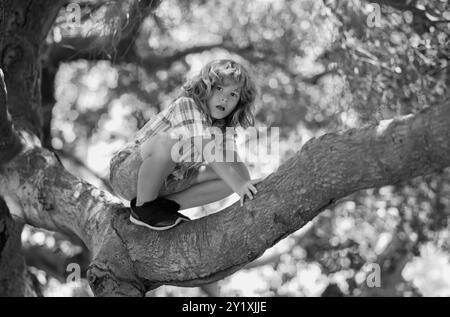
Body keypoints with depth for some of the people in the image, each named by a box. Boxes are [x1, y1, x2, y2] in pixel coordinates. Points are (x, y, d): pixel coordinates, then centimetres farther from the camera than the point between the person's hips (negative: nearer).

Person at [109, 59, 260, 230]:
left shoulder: (223, 127, 3)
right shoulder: (187, 105, -21)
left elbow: (234, 160, -5)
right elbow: (204, 146, -36)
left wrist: (245, 183, -26)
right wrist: (236, 184, -43)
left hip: (164, 182, 8)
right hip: (128, 175, -7)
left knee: (238, 176, -5)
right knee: (169, 140, -39)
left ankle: (166, 204, -3)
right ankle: (143, 206, -18)